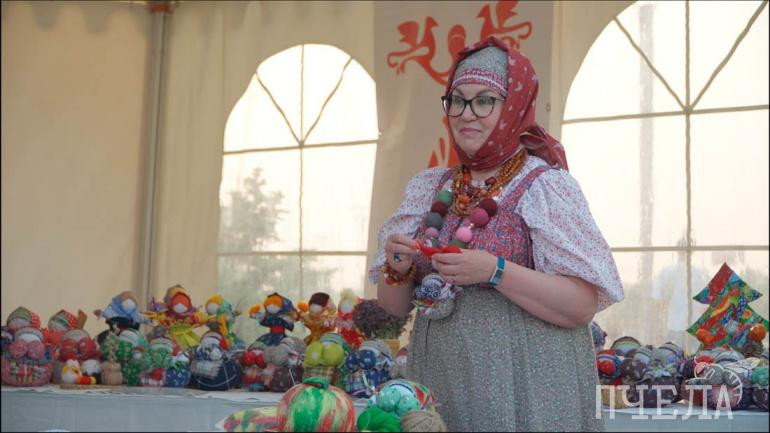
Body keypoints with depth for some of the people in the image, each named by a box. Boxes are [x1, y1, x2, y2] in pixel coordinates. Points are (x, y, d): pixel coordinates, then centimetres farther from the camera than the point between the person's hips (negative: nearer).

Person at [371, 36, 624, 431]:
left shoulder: (546, 186, -7)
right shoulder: (428, 188, 7)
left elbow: (582, 306, -14)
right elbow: (394, 305, 10)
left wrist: (494, 272, -24)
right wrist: (398, 269, -10)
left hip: (525, 386, -5)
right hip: (438, 383, 5)